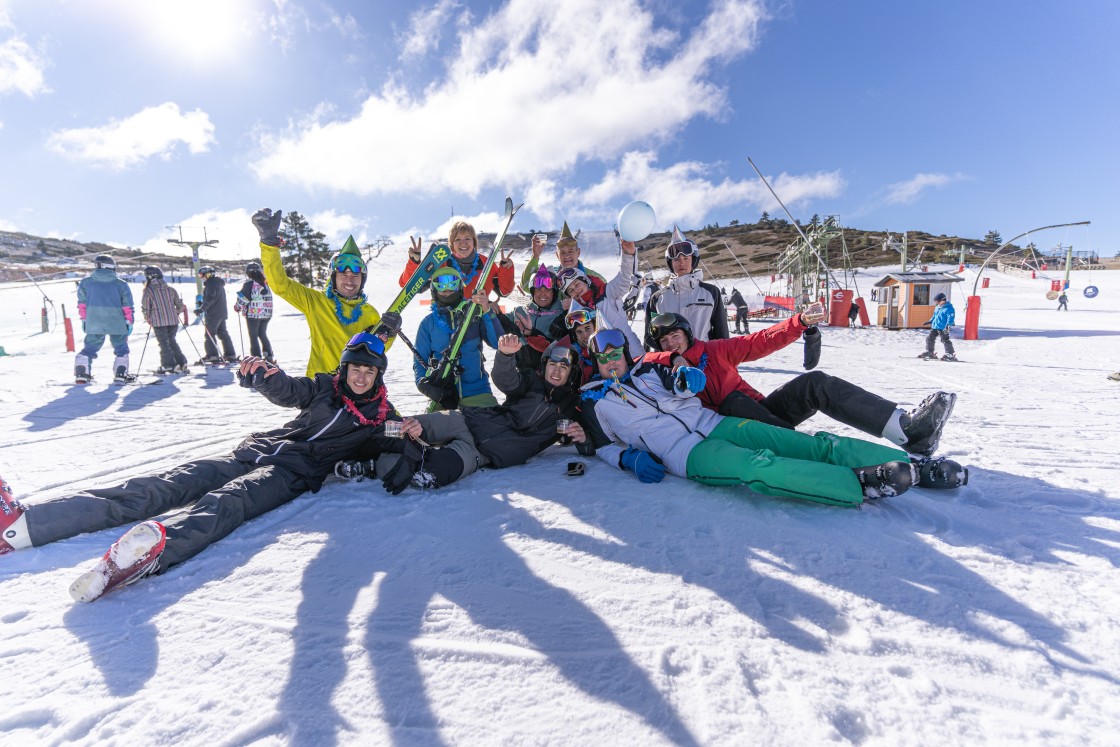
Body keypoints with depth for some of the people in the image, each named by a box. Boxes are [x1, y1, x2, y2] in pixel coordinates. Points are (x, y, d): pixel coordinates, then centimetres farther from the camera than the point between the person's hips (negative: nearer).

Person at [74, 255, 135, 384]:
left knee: (90, 347, 13)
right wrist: (129, 322, 7)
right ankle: (121, 374, 1)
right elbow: (127, 305, 1)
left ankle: (81, 373, 5)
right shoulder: (121, 284, 2)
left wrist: (84, 320, 18)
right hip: (116, 322, -2)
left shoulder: (86, 282, 8)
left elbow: (82, 303, 10)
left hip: (93, 322, 2)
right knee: (121, 347, 10)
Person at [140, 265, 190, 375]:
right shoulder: (170, 289, 5)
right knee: (172, 341, 17)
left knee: (163, 343, 5)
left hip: (159, 322, -4)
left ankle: (169, 365, 5)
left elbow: (145, 308, -4)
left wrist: (148, 319, 12)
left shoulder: (148, 291, -7)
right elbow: (180, 305, 10)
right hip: (173, 321, 4)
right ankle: (182, 363, 13)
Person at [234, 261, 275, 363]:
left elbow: (243, 298, -9)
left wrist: (237, 307, 7)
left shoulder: (249, 283, -10)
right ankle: (269, 356, 14)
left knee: (253, 336, 3)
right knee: (263, 334, 18)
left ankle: (256, 358, 0)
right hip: (266, 313, 6)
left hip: (253, 313, -6)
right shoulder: (265, 282, 7)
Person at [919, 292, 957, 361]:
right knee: (929, 338, 12)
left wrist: (948, 325, -31)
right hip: (934, 327, 9)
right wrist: (930, 322, 26)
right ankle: (929, 352, 23)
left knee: (945, 340, -9)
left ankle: (950, 354, -3)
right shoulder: (937, 308, 15)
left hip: (943, 328, -9)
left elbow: (950, 318, -19)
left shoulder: (949, 308, -11)